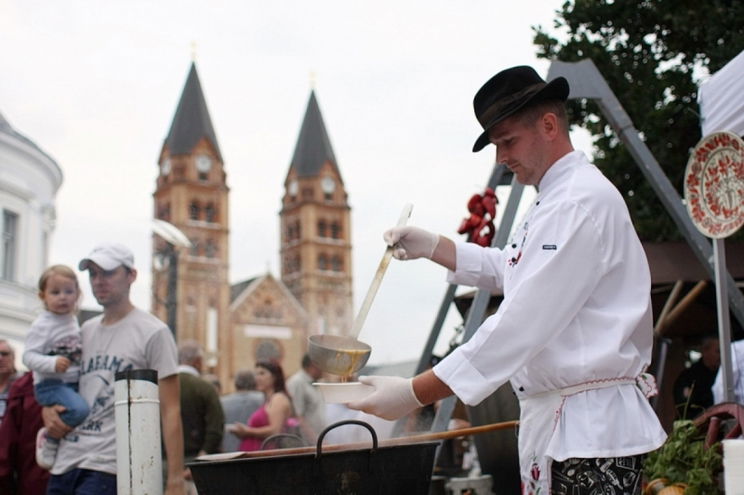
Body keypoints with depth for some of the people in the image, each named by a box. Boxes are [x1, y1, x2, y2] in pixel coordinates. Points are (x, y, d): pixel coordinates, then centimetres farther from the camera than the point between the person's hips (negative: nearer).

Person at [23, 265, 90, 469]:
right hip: (50, 384, -8)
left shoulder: (73, 322, 12)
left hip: (74, 383, 8)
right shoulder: (42, 325, -10)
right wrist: (52, 363, -32)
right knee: (79, 409, -30)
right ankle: (50, 440, -5)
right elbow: (29, 356, -18)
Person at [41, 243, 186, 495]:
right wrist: (48, 410, 4)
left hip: (107, 468, -7)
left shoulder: (153, 332, -3)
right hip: (63, 464, 7)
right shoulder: (85, 331, 16)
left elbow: (170, 411, -8)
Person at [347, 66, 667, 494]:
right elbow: (508, 269, 31)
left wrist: (415, 393, -24)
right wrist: (430, 246, 17)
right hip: (554, 419, 10)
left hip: (589, 429, -10)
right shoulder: (556, 201, 17)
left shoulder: (582, 202, -18)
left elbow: (521, 325, -25)